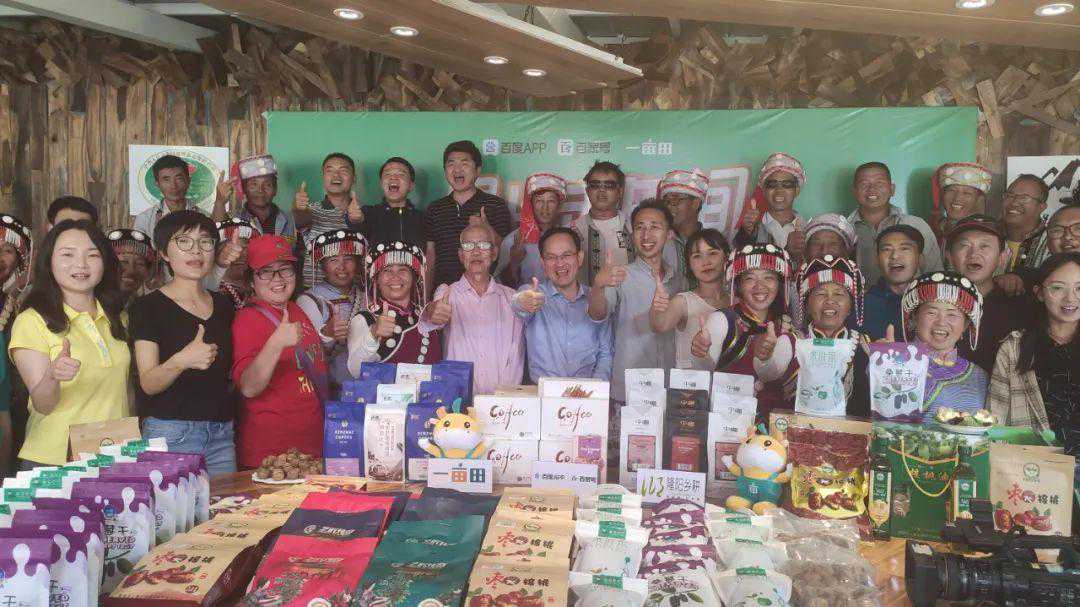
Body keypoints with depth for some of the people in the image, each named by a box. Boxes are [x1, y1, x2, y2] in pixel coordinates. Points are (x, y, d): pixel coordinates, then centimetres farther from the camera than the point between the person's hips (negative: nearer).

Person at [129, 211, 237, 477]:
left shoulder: (224, 305, 12)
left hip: (222, 432, 5)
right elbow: (148, 384, -12)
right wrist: (180, 362, -29)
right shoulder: (148, 306, -4)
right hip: (169, 432, -5)